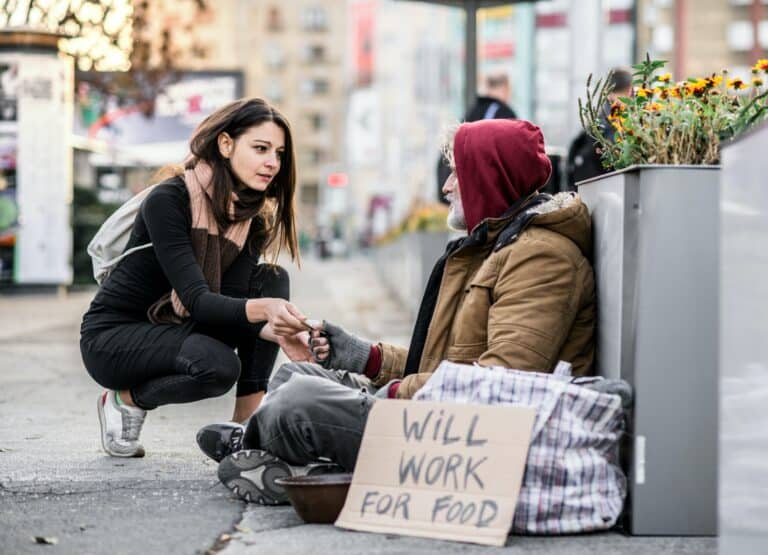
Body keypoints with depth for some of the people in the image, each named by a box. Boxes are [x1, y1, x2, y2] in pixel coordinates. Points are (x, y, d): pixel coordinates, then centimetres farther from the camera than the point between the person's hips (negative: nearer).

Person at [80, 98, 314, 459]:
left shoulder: (253, 218, -2)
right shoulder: (168, 200, -24)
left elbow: (231, 297, -14)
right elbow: (197, 299, -31)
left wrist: (274, 330, -35)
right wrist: (261, 309, -50)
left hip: (176, 328, 7)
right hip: (111, 337, -7)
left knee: (271, 280, -12)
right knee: (218, 364, -33)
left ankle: (246, 426, -13)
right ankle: (125, 399, -4)